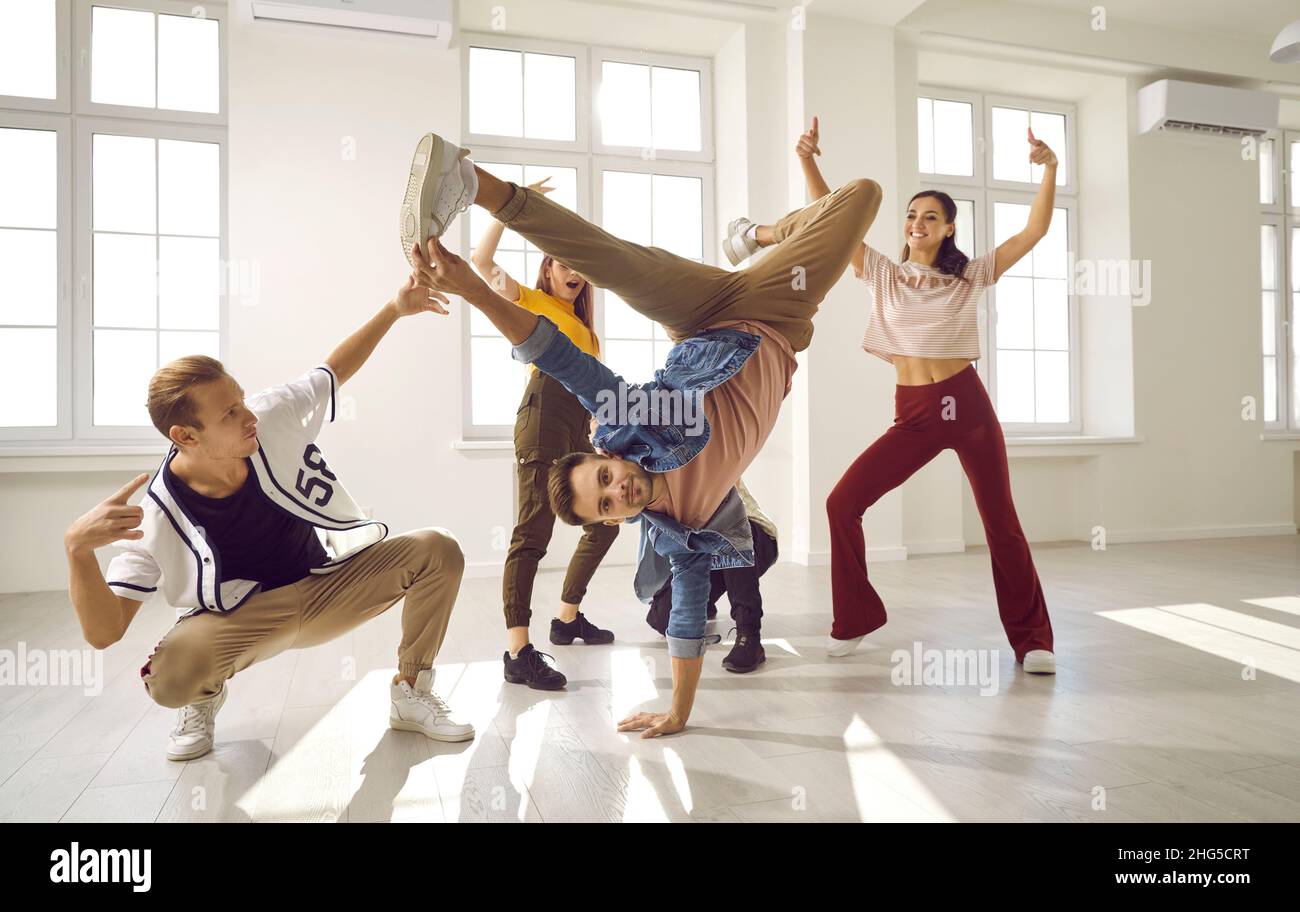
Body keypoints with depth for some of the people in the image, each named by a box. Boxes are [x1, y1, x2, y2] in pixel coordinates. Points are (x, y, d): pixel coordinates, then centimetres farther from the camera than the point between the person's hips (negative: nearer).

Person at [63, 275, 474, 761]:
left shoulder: (273, 418, -16)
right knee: (170, 677, -35)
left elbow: (334, 370, 1)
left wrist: (394, 309, -6)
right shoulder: (153, 516, -21)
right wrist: (78, 549, -38)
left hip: (326, 589, 3)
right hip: (240, 620, -3)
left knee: (438, 550, -18)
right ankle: (205, 697, 8)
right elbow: (103, 633, -21)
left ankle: (411, 693, 2)